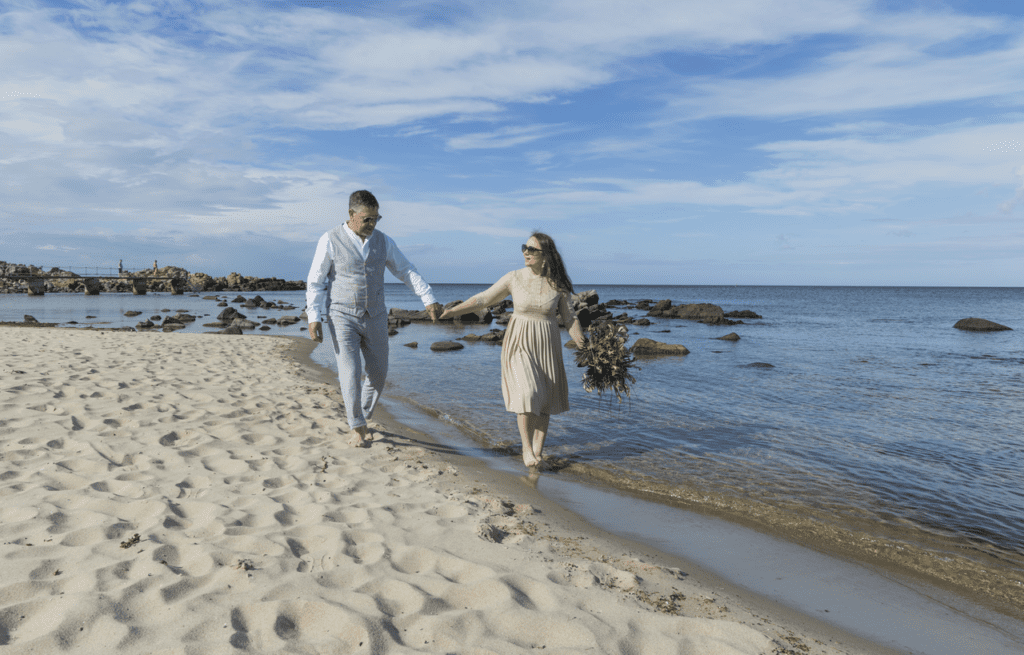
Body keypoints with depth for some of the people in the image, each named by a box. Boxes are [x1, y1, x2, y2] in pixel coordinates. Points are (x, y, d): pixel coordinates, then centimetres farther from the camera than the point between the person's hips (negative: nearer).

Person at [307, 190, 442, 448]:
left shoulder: (383, 241, 2)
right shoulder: (330, 240, -8)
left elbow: (407, 271, 1)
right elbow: (315, 282, -5)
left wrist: (429, 300, -11)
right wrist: (314, 318, -13)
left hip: (375, 319, 4)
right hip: (343, 318, -4)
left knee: (378, 375, 6)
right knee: (351, 374, -11)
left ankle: (358, 416, 30)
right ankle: (357, 428, 7)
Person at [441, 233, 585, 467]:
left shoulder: (558, 285, -3)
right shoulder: (514, 278, -5)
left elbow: (570, 318, 2)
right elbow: (482, 300, -3)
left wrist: (585, 348, -9)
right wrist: (450, 311, -10)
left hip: (546, 343, 2)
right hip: (519, 342, -2)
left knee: (544, 396, 5)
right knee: (526, 392, -16)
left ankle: (538, 449, 19)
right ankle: (526, 447, -1)